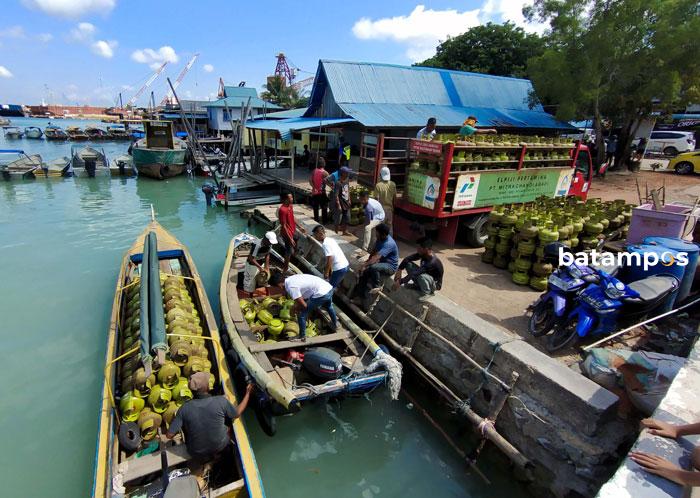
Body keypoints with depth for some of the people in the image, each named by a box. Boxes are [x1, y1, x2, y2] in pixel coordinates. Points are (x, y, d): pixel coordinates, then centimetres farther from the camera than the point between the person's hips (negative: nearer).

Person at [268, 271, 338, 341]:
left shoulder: (291, 287, -15)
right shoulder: (291, 279, 11)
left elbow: (304, 305, -11)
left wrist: (296, 308, 8)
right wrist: (296, 306, 24)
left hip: (321, 294, -9)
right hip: (329, 288, 9)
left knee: (301, 314, 6)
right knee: (328, 306, 41)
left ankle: (302, 337, 21)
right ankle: (335, 324, 62)